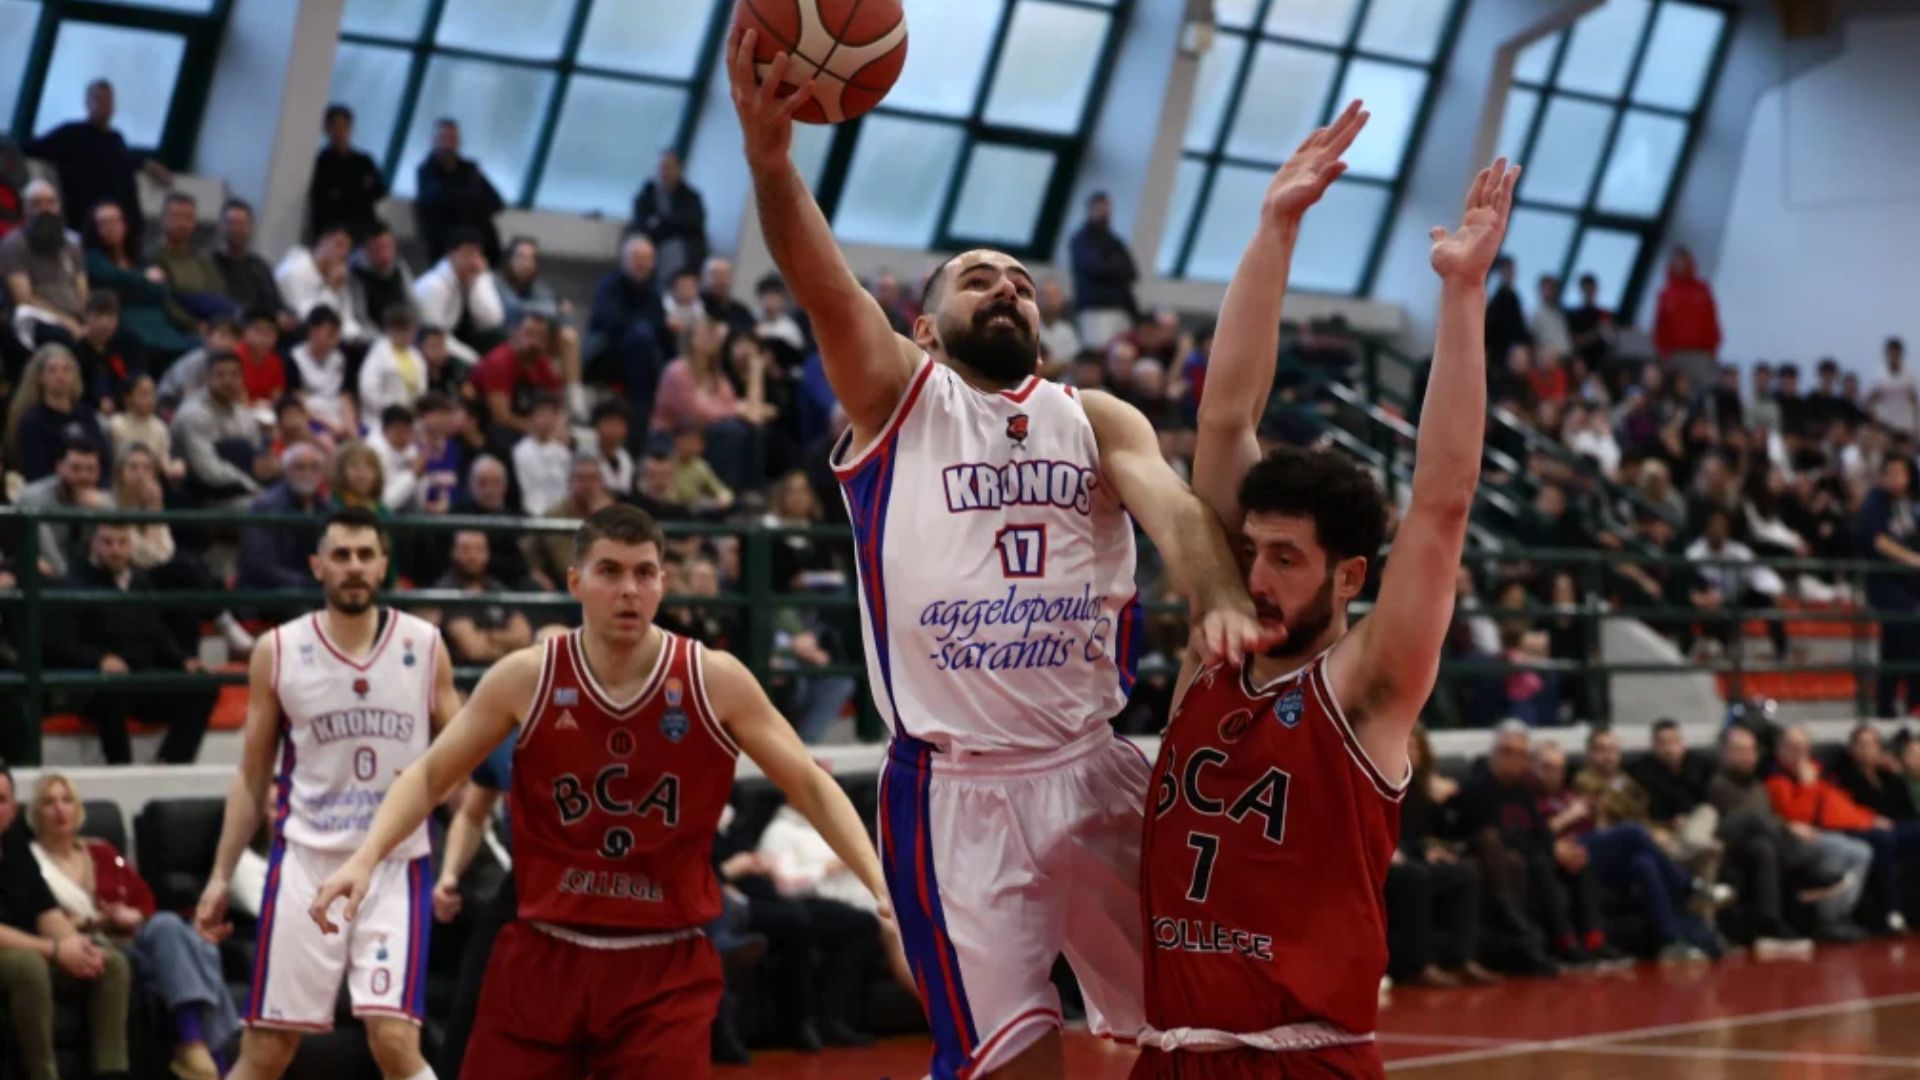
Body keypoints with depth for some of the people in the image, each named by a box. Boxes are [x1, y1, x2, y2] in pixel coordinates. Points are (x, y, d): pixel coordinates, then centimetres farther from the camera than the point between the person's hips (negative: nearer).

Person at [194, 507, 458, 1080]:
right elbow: (252, 776, 10)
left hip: (397, 863, -1)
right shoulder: (278, 651, 2)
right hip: (307, 860, 1)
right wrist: (221, 875, 6)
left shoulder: (425, 646, 1)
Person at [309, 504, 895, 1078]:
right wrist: (366, 858, -12)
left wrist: (881, 884, -11)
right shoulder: (525, 679, -4)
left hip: (665, 968, -1)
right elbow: (430, 775, 4)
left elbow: (811, 785, 0)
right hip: (543, 955, 1)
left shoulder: (716, 681, -5)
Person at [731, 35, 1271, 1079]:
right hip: (956, 788, -3)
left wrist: (1218, 601, -31)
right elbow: (823, 286, -13)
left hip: (1095, 771, 3)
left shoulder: (1094, 418, 12)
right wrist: (771, 156, -33)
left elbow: (1173, 505, -8)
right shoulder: (898, 395, 5)